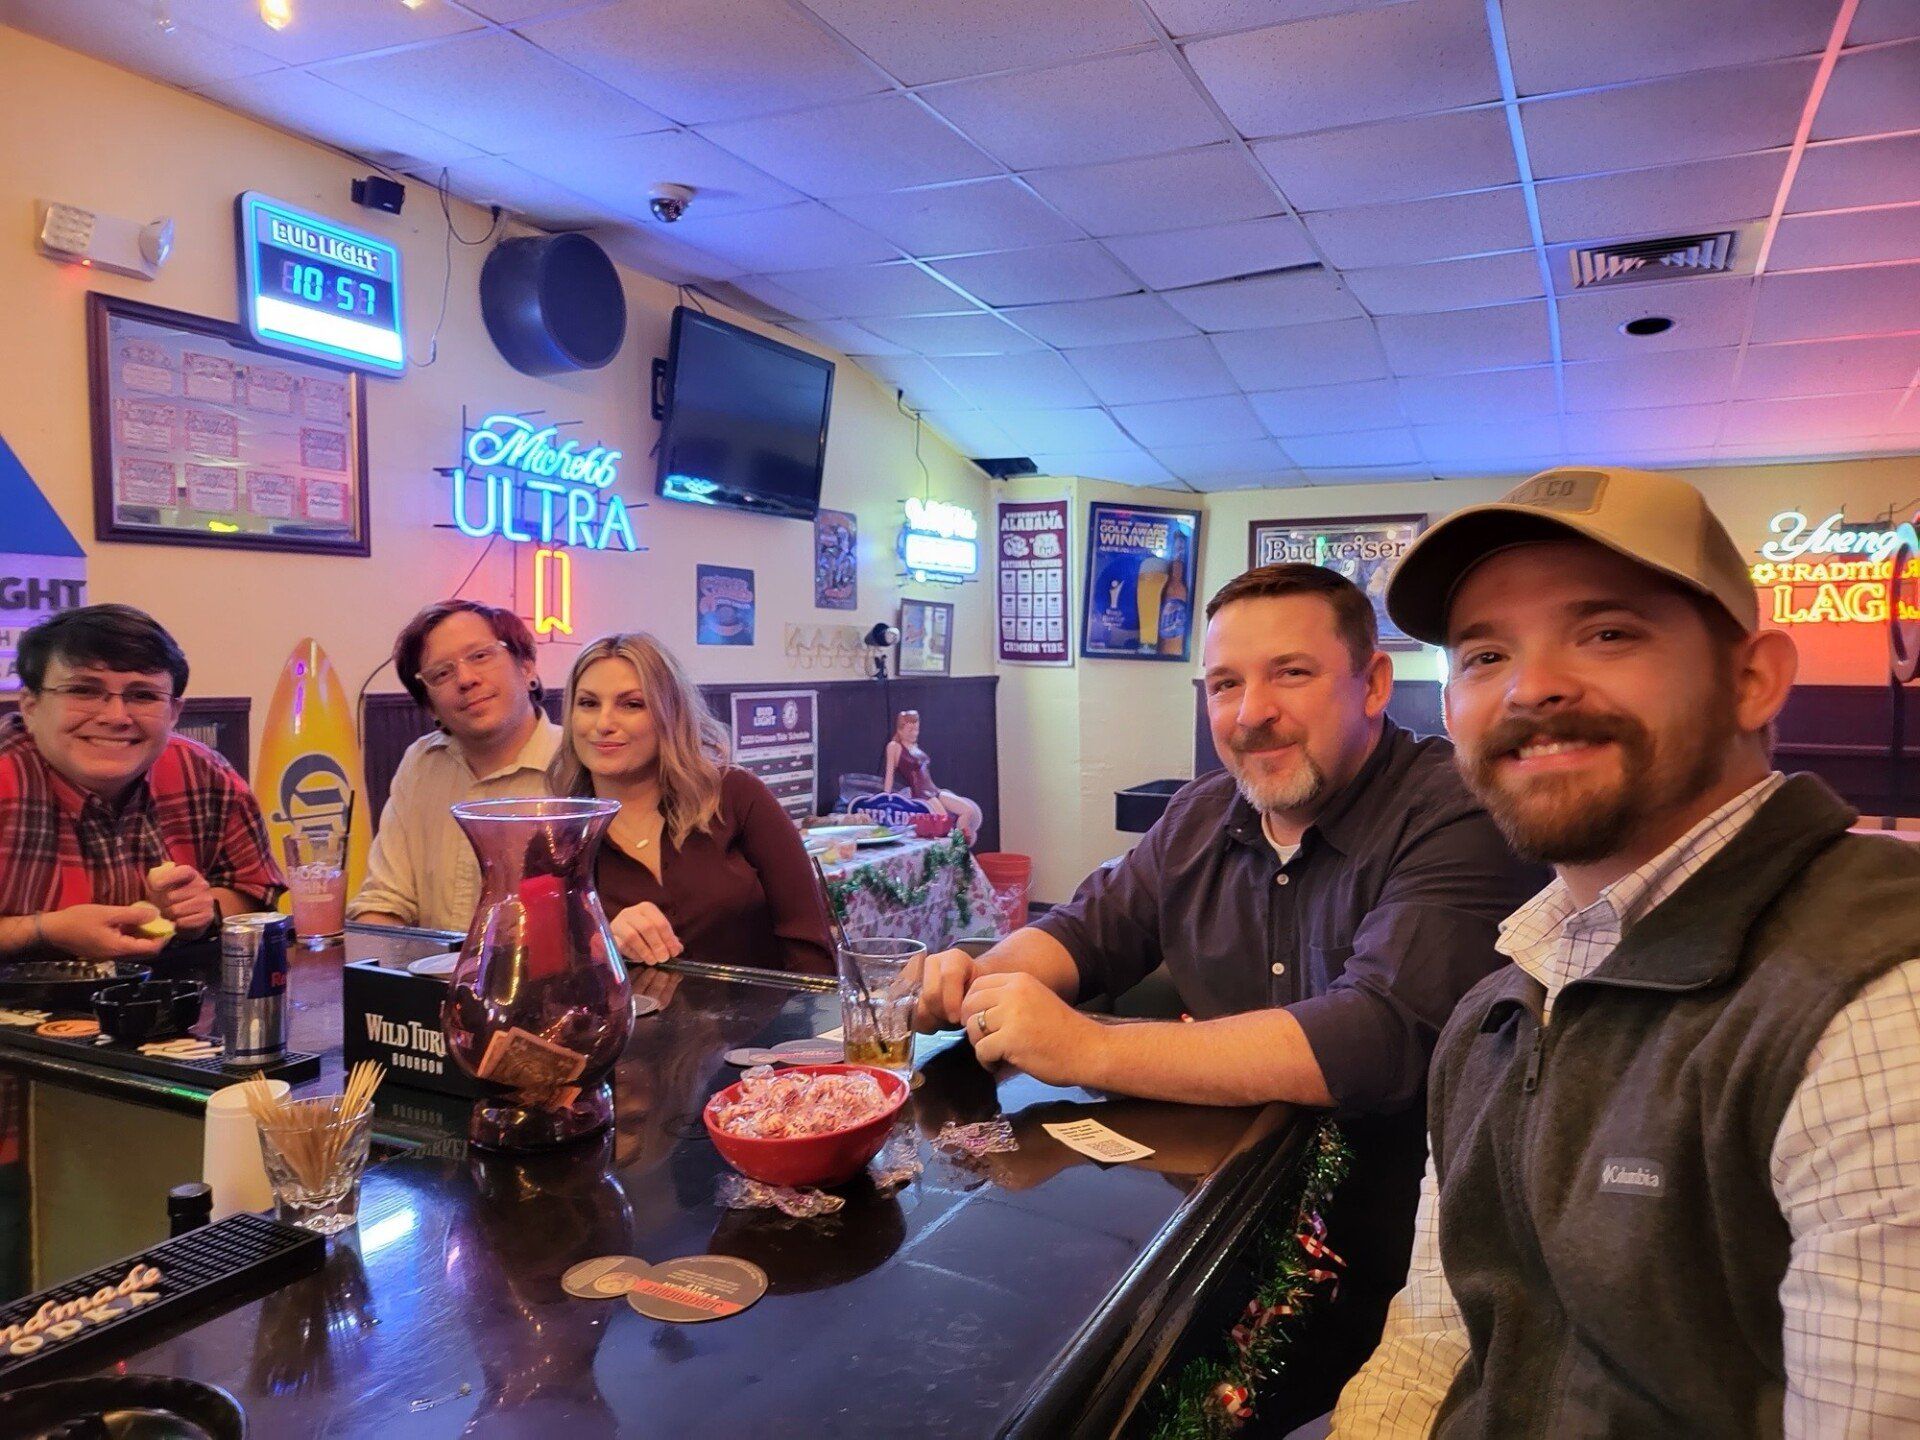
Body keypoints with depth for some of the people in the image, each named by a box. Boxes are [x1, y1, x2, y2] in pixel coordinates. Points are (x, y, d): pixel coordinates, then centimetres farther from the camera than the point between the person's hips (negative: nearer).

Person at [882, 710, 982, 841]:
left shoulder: (916, 746, 19)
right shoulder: (894, 746, -1)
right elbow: (890, 773, -5)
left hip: (934, 790, 8)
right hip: (920, 794, -8)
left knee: (969, 810, -6)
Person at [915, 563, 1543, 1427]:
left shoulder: (1456, 819, -19)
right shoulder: (1205, 815, 5)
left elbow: (1383, 1039, -31)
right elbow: (1091, 928, 13)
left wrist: (1090, 1050, -33)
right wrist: (982, 980, -11)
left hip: (1385, 1256, -5)